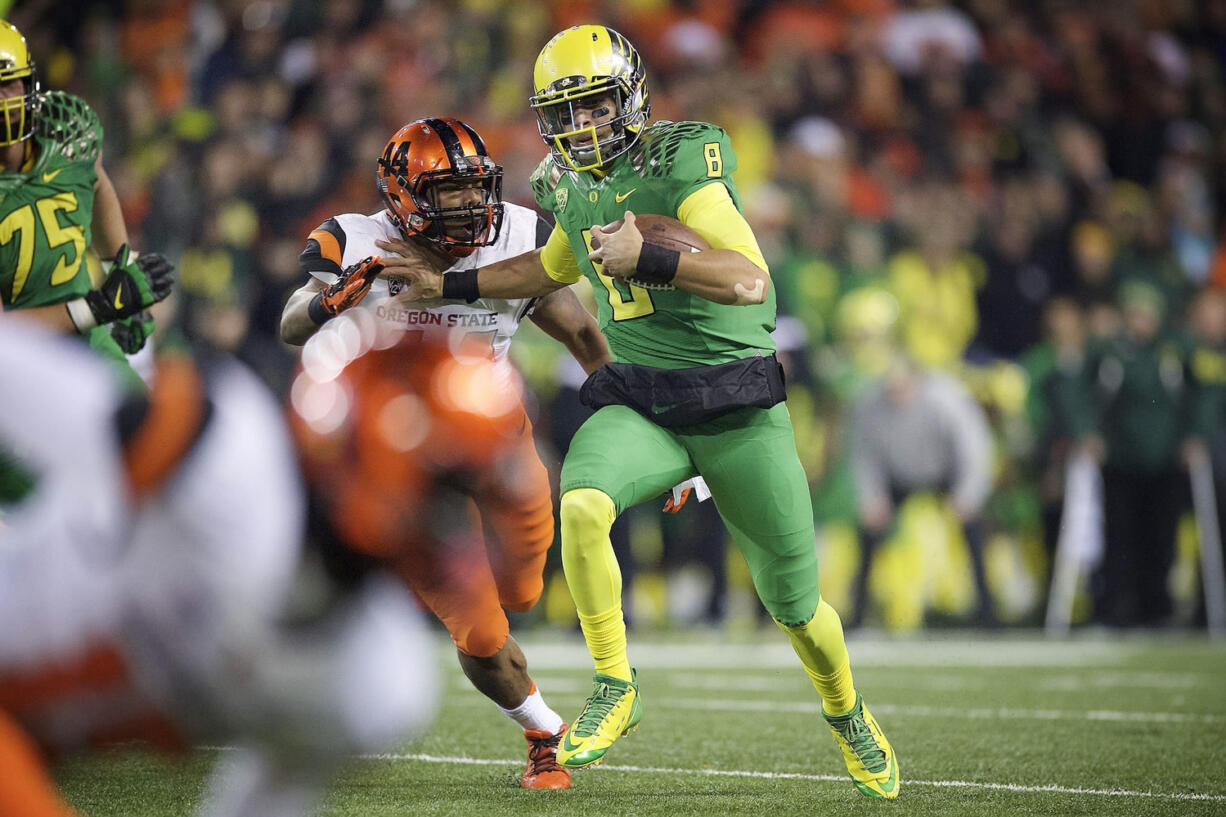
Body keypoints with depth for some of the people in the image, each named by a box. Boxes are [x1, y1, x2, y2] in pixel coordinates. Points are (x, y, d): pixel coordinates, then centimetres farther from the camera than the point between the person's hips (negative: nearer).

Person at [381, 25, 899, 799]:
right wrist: (449, 285, 27)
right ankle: (615, 690, -14)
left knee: (795, 606, 8)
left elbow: (750, 280, -26)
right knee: (580, 504, -31)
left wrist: (647, 258, -35)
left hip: (738, 413, -4)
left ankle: (848, 713, 40)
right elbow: (555, 267, 29)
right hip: (640, 407, 4)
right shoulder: (572, 186, 6)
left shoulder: (680, 165, -16)